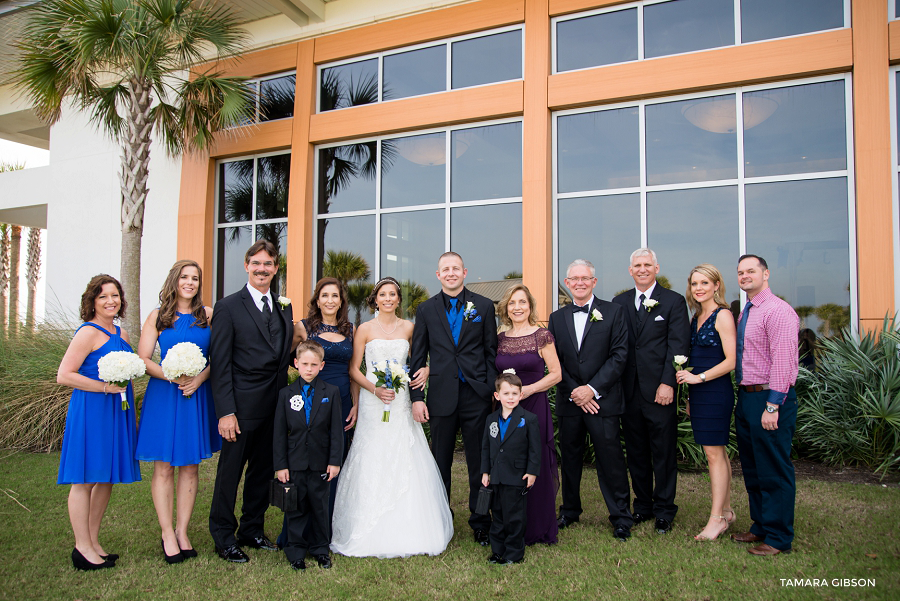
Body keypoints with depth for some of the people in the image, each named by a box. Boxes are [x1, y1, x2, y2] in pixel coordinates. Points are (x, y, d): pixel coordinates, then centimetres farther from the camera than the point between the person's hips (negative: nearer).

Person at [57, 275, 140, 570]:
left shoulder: (122, 334, 13)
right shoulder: (88, 332, -11)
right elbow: (64, 375, -16)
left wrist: (129, 401, 15)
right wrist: (105, 387, -18)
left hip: (117, 412, 8)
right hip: (91, 410, -8)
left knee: (108, 477, 13)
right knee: (85, 479, 2)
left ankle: (94, 541, 25)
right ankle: (82, 548, 12)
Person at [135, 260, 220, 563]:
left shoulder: (208, 315, 5)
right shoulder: (158, 316, 2)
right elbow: (143, 359, -2)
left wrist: (199, 378, -13)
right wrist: (173, 377, -15)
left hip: (198, 395, 2)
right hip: (164, 395, -1)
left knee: (190, 467, 8)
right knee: (164, 467, 3)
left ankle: (182, 531, 19)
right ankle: (167, 535, 14)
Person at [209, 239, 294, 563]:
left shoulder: (284, 307, 12)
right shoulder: (228, 307, -5)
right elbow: (220, 364, -10)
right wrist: (225, 412, -14)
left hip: (276, 405, 5)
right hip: (243, 406, -5)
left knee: (263, 471, 16)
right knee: (230, 472, 7)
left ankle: (252, 529, 32)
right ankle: (223, 537, 22)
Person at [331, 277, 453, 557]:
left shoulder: (408, 328, 9)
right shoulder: (365, 330, 2)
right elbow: (354, 369, 1)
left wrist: (425, 371, -2)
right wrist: (375, 389, -13)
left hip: (401, 402, 2)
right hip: (372, 402, -2)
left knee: (406, 465, 0)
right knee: (372, 464, -2)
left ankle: (407, 531, 12)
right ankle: (371, 534, 9)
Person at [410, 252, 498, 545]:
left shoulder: (484, 306, 4)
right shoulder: (426, 310, 6)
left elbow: (492, 352, 4)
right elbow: (417, 358, 6)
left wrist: (493, 390, -4)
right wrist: (417, 397, -1)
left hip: (477, 396, -1)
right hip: (442, 397, 1)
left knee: (479, 463, 8)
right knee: (440, 463, 11)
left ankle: (480, 524, 24)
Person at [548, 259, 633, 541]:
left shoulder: (613, 312, 1)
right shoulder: (557, 318, 10)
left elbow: (619, 354, -6)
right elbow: (554, 362, 7)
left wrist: (592, 388, -13)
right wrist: (574, 392, -6)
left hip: (603, 401, -3)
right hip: (569, 401, 3)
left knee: (611, 459, 0)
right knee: (569, 458, 12)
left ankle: (621, 517, 14)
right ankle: (570, 510, 28)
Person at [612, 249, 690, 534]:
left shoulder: (674, 301, 0)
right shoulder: (619, 303, 11)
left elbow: (678, 345, -6)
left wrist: (668, 383, -14)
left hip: (659, 390, -3)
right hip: (629, 390, 4)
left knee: (663, 453, 5)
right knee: (636, 452, 13)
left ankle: (664, 511, 19)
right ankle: (643, 506, 27)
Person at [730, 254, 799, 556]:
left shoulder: (778, 311, -14)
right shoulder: (744, 313, 14)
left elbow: (783, 362, -20)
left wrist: (772, 406, -22)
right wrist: (743, 398, 11)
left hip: (770, 398, -9)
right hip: (746, 397, 9)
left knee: (774, 471, 1)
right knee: (752, 470, 18)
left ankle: (778, 538, 13)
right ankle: (760, 526, 32)